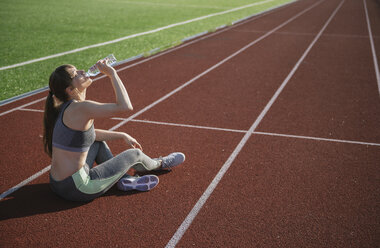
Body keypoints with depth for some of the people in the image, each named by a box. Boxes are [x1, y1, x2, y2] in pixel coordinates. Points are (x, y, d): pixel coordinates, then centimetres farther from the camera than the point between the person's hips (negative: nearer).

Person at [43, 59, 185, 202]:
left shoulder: (65, 108, 6)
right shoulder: (80, 108, -23)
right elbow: (125, 106, -28)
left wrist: (123, 135, 20)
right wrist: (112, 74, -17)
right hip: (76, 189, -8)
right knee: (134, 154, 9)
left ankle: (123, 179, 20)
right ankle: (159, 164, 42)